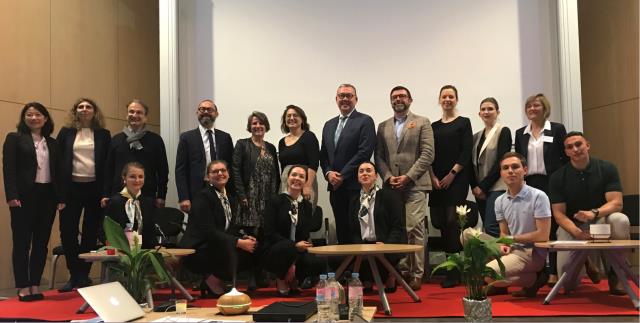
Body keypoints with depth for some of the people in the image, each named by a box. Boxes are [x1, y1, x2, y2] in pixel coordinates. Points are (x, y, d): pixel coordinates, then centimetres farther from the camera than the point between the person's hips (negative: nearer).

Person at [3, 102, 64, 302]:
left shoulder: (52, 143, 15)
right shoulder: (14, 138, 3)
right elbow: (8, 169, -6)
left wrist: (61, 197, 6)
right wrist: (12, 195, -16)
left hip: (47, 196, 4)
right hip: (24, 196, -4)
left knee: (42, 243, 6)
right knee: (22, 242, 0)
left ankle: (35, 285, 14)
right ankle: (23, 287, 6)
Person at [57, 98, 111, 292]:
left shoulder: (103, 135, 7)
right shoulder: (66, 133, 8)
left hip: (95, 188, 0)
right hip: (71, 188, 1)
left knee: (91, 233, 5)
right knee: (68, 231, -1)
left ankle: (83, 275, 17)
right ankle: (75, 275, 11)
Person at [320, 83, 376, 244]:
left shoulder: (365, 121, -1)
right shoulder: (329, 125, 19)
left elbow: (365, 152, -11)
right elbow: (323, 155, 18)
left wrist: (343, 176, -13)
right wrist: (328, 173, -2)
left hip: (356, 187, -6)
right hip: (335, 187, 6)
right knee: (341, 231, 9)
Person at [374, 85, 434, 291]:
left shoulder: (422, 123, 5)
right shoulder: (383, 127, 17)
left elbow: (427, 155, -3)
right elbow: (379, 156, 12)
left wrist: (408, 177, -11)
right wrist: (388, 177, -4)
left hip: (415, 185, -4)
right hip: (391, 186, 4)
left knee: (414, 229, -8)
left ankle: (417, 274, -1)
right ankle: (402, 271, 13)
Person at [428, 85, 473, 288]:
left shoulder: (464, 123, 4)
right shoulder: (434, 126, 15)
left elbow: (466, 152, -4)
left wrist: (452, 174, -10)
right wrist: (433, 177, -3)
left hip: (457, 178, -4)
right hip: (437, 180, 4)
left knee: (452, 220, -11)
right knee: (439, 221, 0)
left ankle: (454, 272, -6)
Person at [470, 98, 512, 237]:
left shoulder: (503, 131, -1)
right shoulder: (477, 136, 17)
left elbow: (501, 162, -9)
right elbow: (472, 163, 13)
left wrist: (483, 186, -10)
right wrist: (475, 187, -1)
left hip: (496, 188, -6)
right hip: (480, 190, 6)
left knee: (492, 227, -16)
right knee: (486, 227, 6)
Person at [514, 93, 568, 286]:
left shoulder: (557, 129, 3)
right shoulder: (520, 134, 12)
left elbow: (566, 157, 0)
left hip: (551, 184, -3)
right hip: (529, 185, 3)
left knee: (552, 228, -1)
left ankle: (554, 271, 6)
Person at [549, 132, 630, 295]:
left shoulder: (607, 169, -7)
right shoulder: (557, 177, -7)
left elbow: (616, 203, -16)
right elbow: (558, 213, -10)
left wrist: (594, 213, -37)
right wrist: (576, 232, -29)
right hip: (572, 225, 0)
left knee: (620, 221, -36)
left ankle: (615, 272, -13)